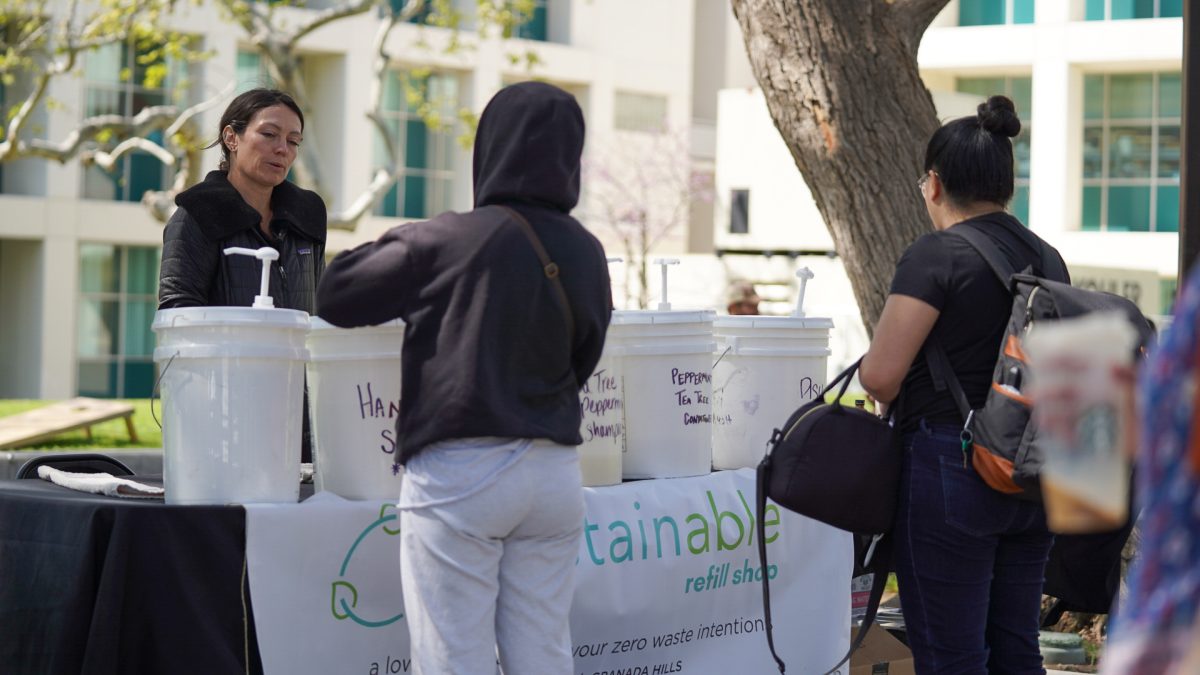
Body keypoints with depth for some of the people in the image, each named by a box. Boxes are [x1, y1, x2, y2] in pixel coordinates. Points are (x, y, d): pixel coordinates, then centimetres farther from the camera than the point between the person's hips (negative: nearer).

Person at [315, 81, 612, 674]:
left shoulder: (451, 240, -10)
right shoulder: (586, 254, 5)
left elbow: (334, 297, 0)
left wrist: (397, 246, 15)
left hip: (460, 472, -5)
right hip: (554, 471, 5)